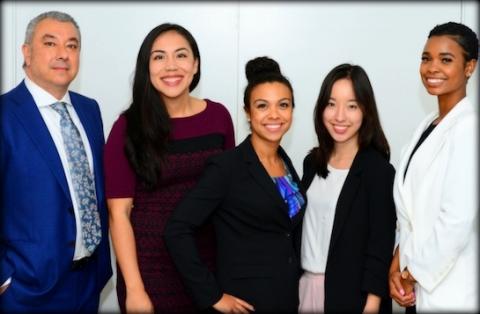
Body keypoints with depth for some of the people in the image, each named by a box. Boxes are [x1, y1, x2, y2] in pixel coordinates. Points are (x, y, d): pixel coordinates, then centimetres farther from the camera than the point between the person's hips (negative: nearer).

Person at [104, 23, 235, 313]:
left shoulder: (218, 116, 1)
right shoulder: (128, 127, -7)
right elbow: (119, 211, -9)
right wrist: (134, 289, -12)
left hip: (211, 263, 3)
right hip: (151, 268, -2)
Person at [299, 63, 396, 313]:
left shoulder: (379, 170, -12)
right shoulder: (312, 161, 4)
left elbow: (380, 250, -13)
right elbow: (303, 225, 9)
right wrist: (293, 281, 9)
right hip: (305, 285, 5)